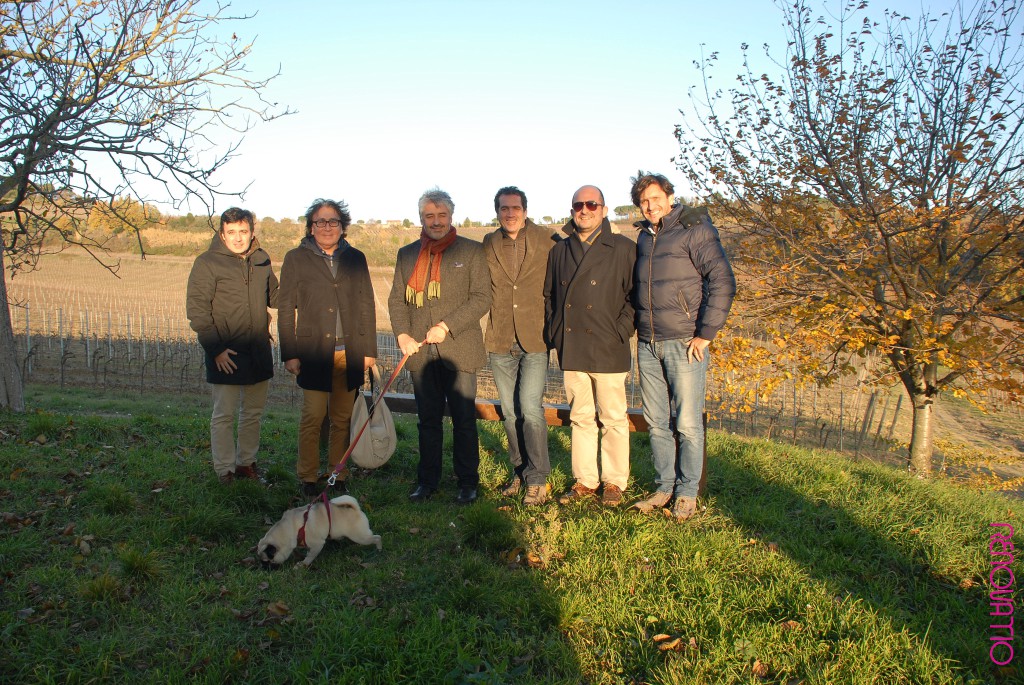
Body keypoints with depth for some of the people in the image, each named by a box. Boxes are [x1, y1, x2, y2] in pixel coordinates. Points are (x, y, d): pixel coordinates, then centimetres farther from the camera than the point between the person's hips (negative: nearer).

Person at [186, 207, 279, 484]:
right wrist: (215, 349, -16)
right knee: (224, 415, 3)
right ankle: (225, 472, 15)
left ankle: (246, 463, 29)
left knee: (253, 412, 15)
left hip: (259, 354, 5)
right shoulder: (207, 263, -7)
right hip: (226, 356, -5)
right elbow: (197, 309, -10)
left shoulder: (261, 260, 9)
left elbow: (274, 295, 23)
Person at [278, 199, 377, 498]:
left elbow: (367, 306, 11)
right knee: (312, 417, -1)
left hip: (350, 353, 2)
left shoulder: (356, 258, 11)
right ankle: (308, 479, 12)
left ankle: (339, 475, 18)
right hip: (313, 352, -2)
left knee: (342, 419, 7)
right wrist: (289, 354, -2)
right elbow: (286, 310, 3)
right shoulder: (296, 259, 4)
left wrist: (369, 350, 7)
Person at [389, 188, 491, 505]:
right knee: (428, 419, 11)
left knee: (464, 419, 3)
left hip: (459, 350, -3)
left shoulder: (471, 251, 2)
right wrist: (402, 334, -6)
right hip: (421, 352, 3)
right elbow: (397, 299, 11)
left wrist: (447, 327, -14)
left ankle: (467, 482, 17)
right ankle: (427, 480, 23)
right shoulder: (406, 254, 14)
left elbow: (482, 297, -5)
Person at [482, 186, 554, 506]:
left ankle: (538, 479, 3)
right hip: (501, 342, 4)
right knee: (510, 412, 12)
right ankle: (519, 471, 28)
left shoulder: (544, 240, -1)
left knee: (530, 409, -11)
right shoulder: (489, 244, 7)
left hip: (535, 338, -3)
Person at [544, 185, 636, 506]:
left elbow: (634, 295, -2)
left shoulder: (623, 249, 0)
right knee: (580, 417, 11)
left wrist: (620, 333, -9)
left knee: (613, 418, 4)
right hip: (571, 351, 4)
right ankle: (585, 481, 22)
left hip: (607, 350, -4)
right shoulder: (559, 252, 13)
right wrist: (554, 333, 9)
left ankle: (614, 482, 17)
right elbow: (549, 295, 19)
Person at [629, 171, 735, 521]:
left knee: (687, 423, 0)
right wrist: (634, 327, 12)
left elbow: (723, 282, -12)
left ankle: (687, 492, 13)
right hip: (648, 345, 6)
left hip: (684, 344, -6)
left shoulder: (694, 229, -6)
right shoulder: (643, 237, 14)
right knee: (655, 423, 10)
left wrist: (706, 333, -15)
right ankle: (665, 487, 22)